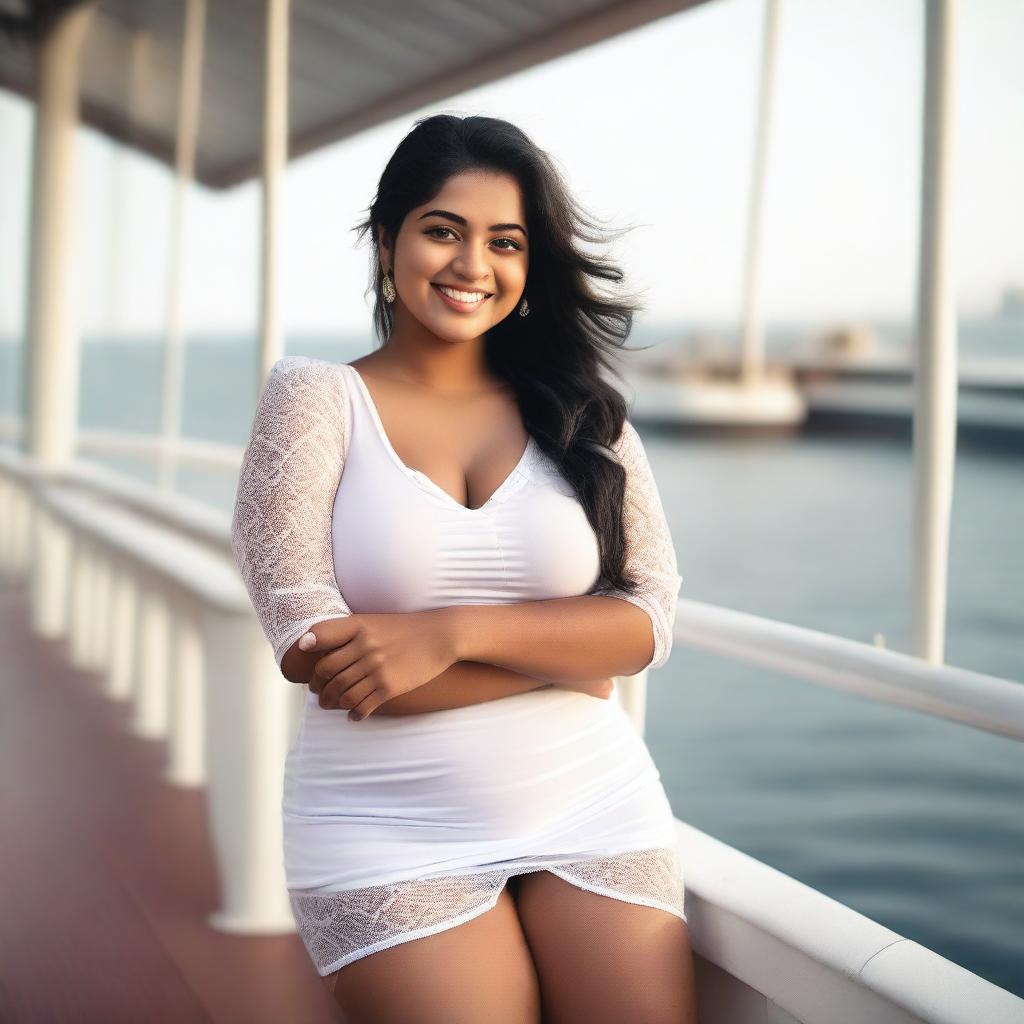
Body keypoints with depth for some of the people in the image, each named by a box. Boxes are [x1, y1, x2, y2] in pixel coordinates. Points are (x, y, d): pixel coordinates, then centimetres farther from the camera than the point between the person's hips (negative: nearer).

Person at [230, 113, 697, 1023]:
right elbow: (311, 649, -12)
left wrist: (450, 633, -18)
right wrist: (563, 658, -8)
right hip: (391, 838, -2)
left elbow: (647, 620, -3)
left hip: (596, 814, 3)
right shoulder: (318, 398, -2)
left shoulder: (584, 415, 6)